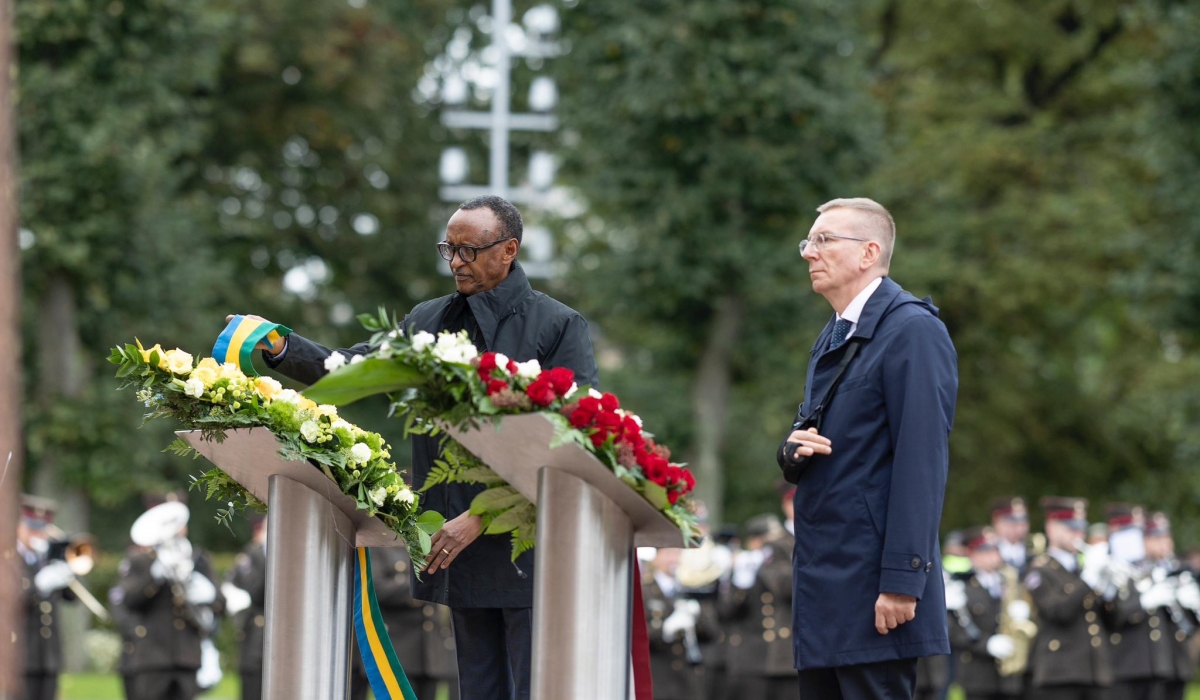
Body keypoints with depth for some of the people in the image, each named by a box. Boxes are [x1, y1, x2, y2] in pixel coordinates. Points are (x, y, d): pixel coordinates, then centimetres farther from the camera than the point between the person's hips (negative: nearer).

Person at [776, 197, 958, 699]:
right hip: (823, 583, 9)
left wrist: (901, 581, -22)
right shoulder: (832, 339, 20)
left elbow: (921, 462, -16)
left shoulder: (914, 331, -9)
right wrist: (793, 450, 0)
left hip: (871, 585, -9)